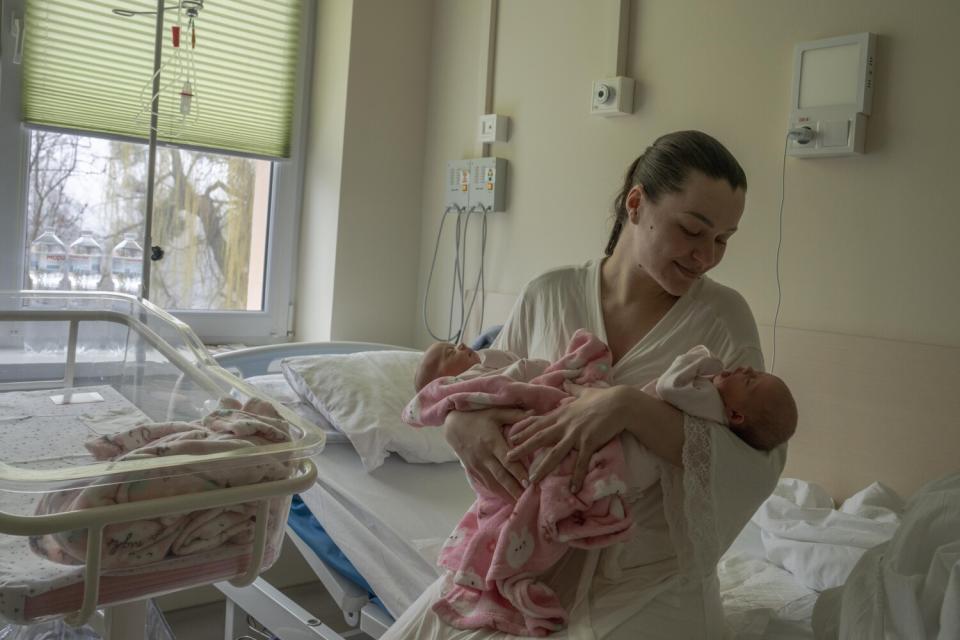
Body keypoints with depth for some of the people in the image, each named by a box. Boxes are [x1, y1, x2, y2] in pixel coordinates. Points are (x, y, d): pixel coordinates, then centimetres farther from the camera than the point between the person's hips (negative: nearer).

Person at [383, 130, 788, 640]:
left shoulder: (722, 316, -8)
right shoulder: (547, 295, -2)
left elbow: (760, 465, -17)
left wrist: (629, 406, -30)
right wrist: (459, 418, -18)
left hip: (648, 583, -2)